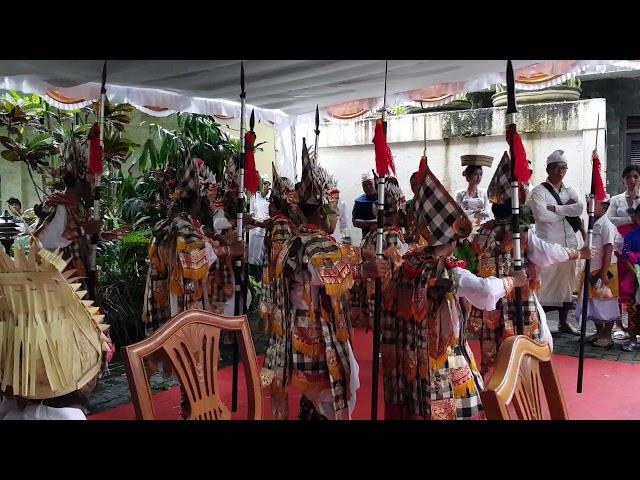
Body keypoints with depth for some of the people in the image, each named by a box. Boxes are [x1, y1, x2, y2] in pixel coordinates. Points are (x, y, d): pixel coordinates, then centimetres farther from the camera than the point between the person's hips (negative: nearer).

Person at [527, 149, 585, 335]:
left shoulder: (570, 192, 15)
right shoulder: (539, 191, -2)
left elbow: (580, 208, -5)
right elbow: (541, 215, -18)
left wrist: (555, 208, -13)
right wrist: (566, 211, -6)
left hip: (569, 243, 6)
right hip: (547, 244, -6)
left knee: (566, 281, 11)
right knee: (544, 282, -5)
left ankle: (564, 322, 22)